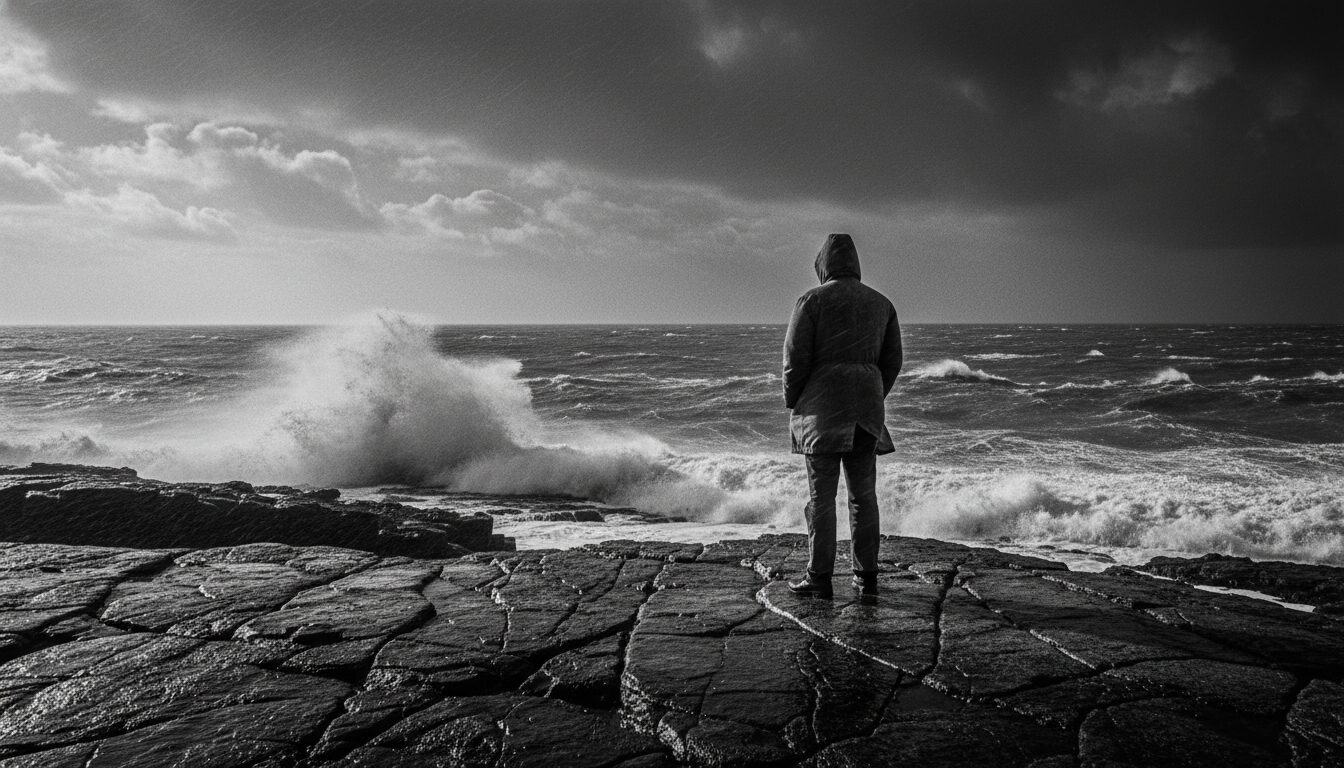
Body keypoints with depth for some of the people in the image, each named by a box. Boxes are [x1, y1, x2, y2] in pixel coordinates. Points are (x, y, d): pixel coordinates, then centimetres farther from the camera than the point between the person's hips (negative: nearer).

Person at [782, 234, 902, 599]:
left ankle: (819, 578, 4)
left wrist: (792, 403, 4)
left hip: (822, 404, -4)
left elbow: (796, 356, -8)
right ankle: (867, 577, 14)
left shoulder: (813, 299, -4)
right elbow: (892, 360, 11)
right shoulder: (881, 303, 11)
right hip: (867, 409, 5)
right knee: (864, 493, 11)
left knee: (821, 494, 0)